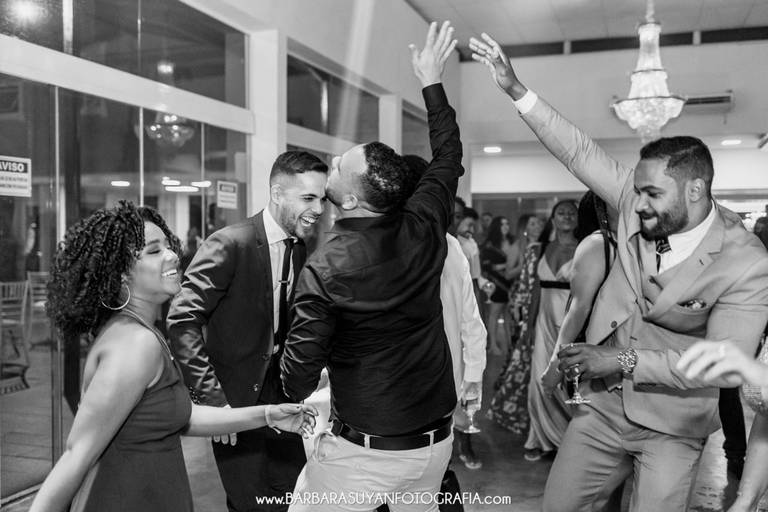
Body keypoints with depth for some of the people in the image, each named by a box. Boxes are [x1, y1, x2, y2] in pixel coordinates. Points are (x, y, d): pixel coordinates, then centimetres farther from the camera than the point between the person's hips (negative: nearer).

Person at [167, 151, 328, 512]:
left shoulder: (301, 252, 2)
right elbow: (182, 320, -22)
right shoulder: (229, 244, -19)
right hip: (234, 397, -6)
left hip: (279, 393, 6)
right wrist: (211, 397, -24)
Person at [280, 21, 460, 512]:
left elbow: (301, 370, -14)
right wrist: (433, 83, 16)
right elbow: (449, 160, 9)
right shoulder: (425, 228, -10)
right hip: (437, 440, 5)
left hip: (363, 451, -5)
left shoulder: (325, 270, -21)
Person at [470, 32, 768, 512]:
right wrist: (517, 90, -11)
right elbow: (581, 150, -7)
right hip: (603, 407, 4)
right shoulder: (643, 203, -7)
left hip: (671, 431, -4)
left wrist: (625, 361, -22)